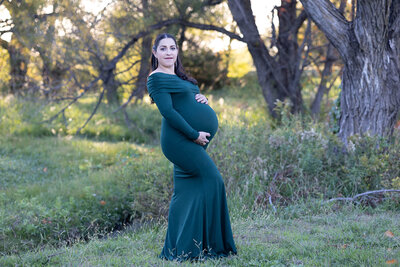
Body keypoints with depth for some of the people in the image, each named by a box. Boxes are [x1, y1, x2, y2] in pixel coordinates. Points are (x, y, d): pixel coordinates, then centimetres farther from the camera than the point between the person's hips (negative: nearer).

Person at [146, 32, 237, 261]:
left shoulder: (179, 77, 21)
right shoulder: (157, 78, -7)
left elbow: (190, 103, 26)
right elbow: (168, 111, -16)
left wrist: (203, 100, 3)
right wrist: (194, 135, -17)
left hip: (192, 140, 9)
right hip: (181, 139, -9)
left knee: (186, 191, 9)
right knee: (212, 180, -12)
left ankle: (175, 250, 13)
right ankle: (201, 245, -8)